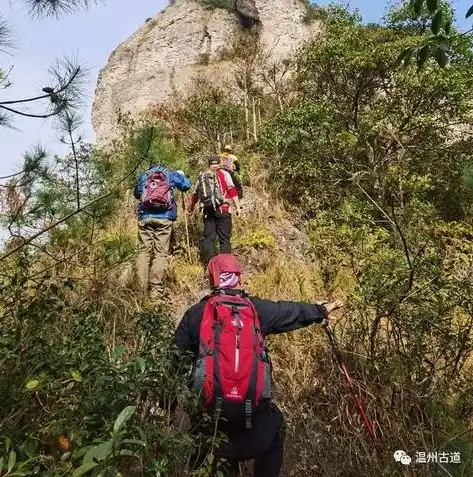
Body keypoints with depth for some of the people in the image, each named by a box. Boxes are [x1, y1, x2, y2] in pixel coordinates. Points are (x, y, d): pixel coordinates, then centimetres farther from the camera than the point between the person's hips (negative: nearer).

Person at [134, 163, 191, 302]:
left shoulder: (143, 176, 22)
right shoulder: (171, 174, 17)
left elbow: (136, 193, 34)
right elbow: (186, 186, 22)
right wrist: (181, 175, 40)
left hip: (145, 217, 2)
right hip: (164, 217, -2)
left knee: (144, 250, 2)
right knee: (161, 252, -5)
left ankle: (141, 290, -3)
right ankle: (156, 292, -11)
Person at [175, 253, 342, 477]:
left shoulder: (196, 313, -1)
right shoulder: (257, 308, -1)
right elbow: (292, 311, 13)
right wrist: (321, 310, 31)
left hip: (209, 405, 1)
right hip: (251, 405, -1)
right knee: (275, 423, 30)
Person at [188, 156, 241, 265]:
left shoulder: (201, 177, 17)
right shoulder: (223, 174, 5)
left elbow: (195, 194, 26)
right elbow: (232, 190, -5)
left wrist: (190, 207, 42)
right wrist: (237, 207, -5)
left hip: (207, 211, 4)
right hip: (223, 210, -3)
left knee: (208, 238, 9)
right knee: (224, 238, 1)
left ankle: (208, 263, 12)